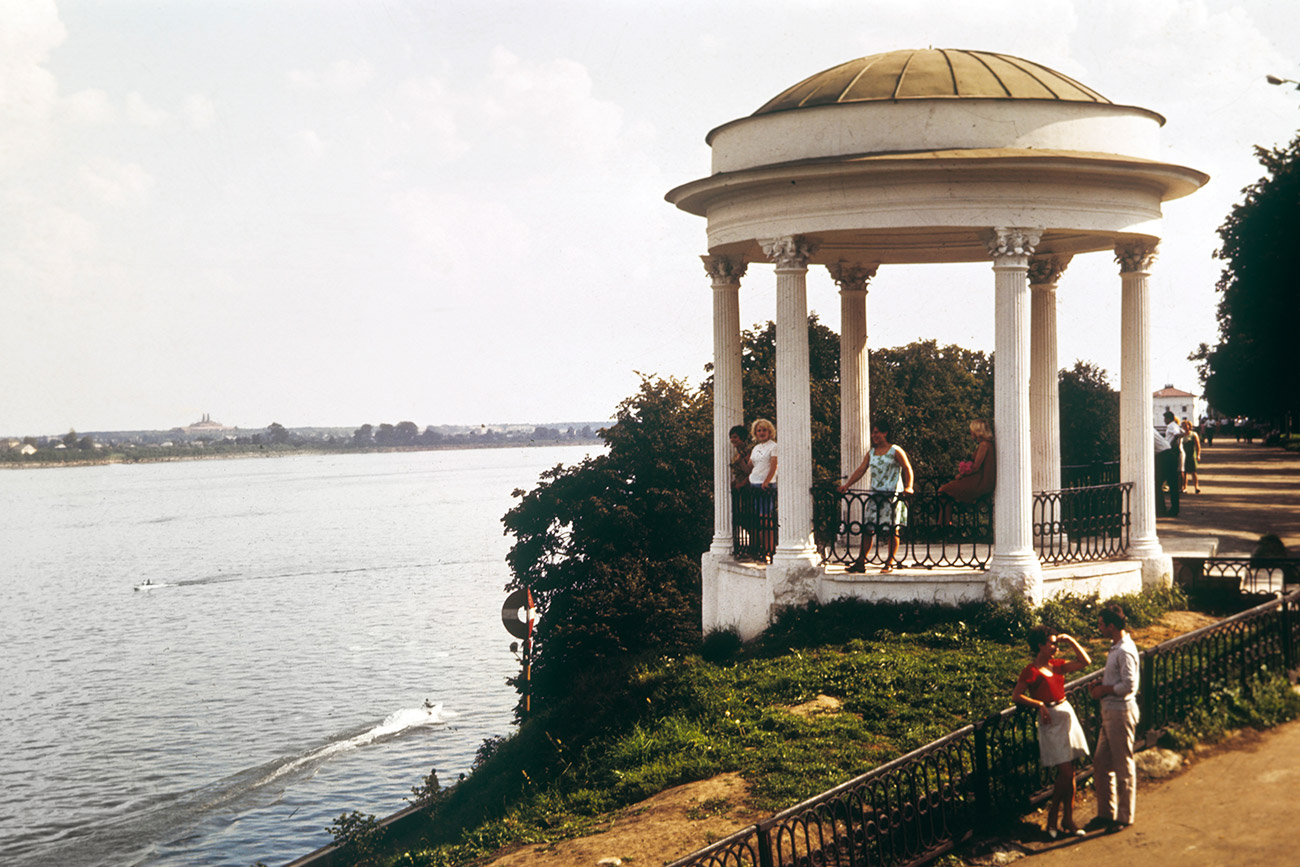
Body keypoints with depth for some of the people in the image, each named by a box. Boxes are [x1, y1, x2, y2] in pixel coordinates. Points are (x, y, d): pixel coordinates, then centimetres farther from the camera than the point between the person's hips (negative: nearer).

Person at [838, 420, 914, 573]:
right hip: (875, 494, 5)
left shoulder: (895, 451, -2)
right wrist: (847, 484, -3)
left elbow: (908, 469, -4)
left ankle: (889, 563, 5)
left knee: (892, 530, -2)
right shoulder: (871, 452, 13)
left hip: (892, 494, -5)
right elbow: (861, 469, 8)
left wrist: (908, 487, -18)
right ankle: (860, 562, 1)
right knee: (867, 528, 0)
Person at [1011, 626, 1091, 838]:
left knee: (1069, 772, 6)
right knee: (1065, 773, -10)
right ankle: (1053, 815, 7)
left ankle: (1067, 818, 13)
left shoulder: (1057, 665, 10)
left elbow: (1085, 662, 12)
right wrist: (1039, 704, -16)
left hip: (1067, 714, 7)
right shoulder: (1032, 671, -9)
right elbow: (1016, 696, -8)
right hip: (1051, 720, -7)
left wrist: (1070, 641, 6)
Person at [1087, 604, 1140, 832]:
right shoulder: (1115, 647, 12)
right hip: (1110, 712, 10)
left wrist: (1104, 690, -13)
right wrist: (1100, 686, 6)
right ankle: (1106, 813, 23)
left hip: (1121, 712, -10)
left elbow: (1129, 685, -25)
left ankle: (1124, 817, 12)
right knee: (1100, 764, 13)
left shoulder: (1125, 651, -19)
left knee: (1123, 766, 2)